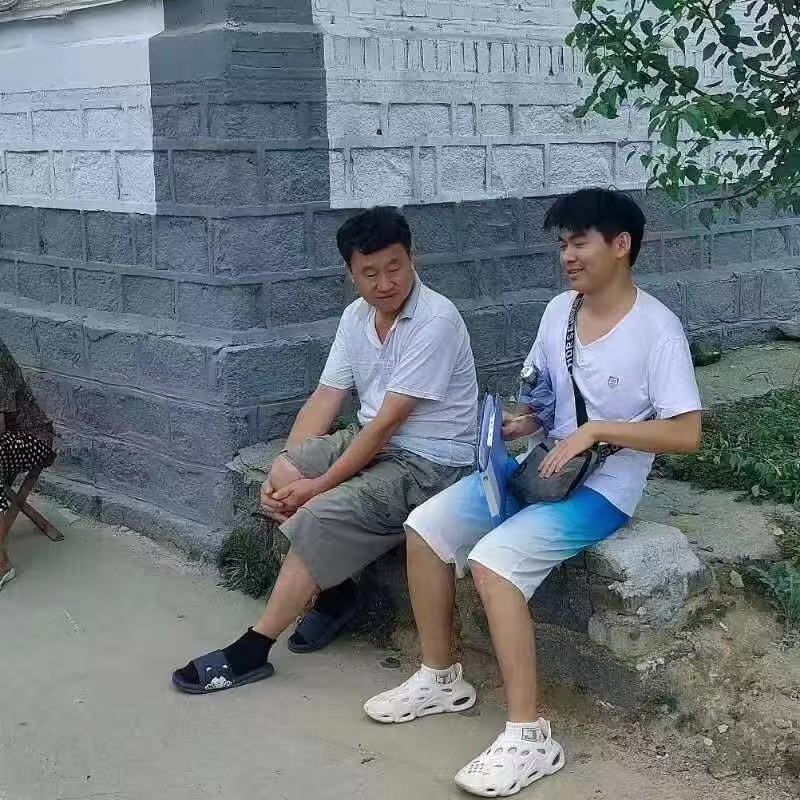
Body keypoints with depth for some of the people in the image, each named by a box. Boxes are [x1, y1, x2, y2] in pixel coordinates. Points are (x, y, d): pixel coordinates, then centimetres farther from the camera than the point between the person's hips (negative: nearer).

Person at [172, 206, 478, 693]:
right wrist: (285, 473, -10)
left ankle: (251, 652, -13)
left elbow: (388, 421, -23)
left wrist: (320, 484, -20)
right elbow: (325, 400, 3)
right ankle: (335, 589, 6)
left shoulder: (435, 320, -21)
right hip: (371, 439, 8)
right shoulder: (356, 316, 4)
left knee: (321, 515, -24)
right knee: (280, 478, -11)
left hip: (428, 462, -8)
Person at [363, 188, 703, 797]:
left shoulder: (656, 327, -15)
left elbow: (687, 433, -19)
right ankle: (440, 678, 13)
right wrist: (519, 422, -2)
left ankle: (529, 737, -19)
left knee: (493, 558, -28)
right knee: (425, 527, -3)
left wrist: (596, 430, -23)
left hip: (603, 487, -8)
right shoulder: (559, 311, 6)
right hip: (544, 467, 8)